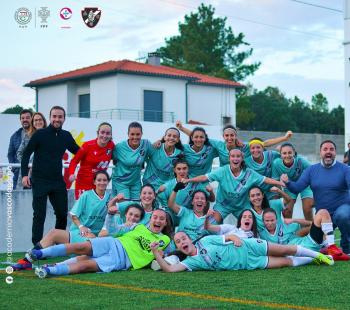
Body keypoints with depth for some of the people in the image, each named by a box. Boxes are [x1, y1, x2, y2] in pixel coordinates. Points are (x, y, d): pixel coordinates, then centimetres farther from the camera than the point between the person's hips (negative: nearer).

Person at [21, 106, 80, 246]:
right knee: (39, 214, -2)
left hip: (58, 181, 4)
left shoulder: (66, 136, 7)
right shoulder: (40, 134, -5)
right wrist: (24, 174, -13)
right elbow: (26, 154, -4)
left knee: (62, 214, 6)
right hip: (40, 181, -4)